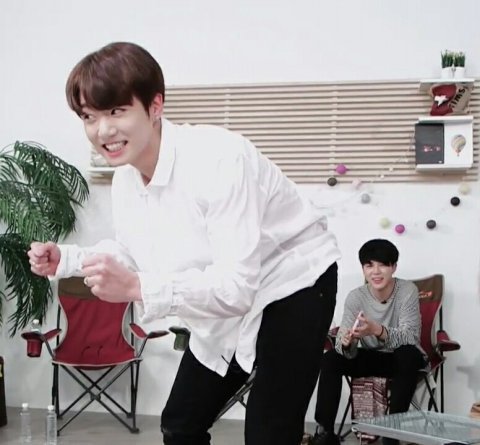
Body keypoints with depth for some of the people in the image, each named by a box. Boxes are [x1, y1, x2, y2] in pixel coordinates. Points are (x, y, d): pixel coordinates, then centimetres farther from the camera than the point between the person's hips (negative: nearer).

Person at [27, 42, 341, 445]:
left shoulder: (219, 159, -32)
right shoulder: (125, 179, -8)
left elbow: (238, 286, -36)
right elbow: (131, 255, 10)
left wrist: (136, 288, -46)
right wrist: (65, 260, -5)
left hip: (292, 286, -8)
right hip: (227, 303, 8)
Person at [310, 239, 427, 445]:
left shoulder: (407, 291, -21)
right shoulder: (355, 297, -14)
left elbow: (410, 337, -33)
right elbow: (348, 351, -19)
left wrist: (376, 330, -51)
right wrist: (346, 342, -45)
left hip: (403, 359, -3)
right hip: (371, 357, 3)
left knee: (408, 354, -35)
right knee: (330, 360, -20)